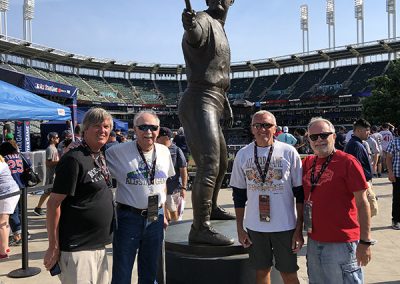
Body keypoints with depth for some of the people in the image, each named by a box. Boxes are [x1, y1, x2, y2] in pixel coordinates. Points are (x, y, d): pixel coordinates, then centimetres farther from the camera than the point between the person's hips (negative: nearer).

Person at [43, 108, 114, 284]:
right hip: (77, 249, -8)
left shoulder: (100, 158, 9)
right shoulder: (74, 159, -16)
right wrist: (53, 247, -15)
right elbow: (53, 203, -16)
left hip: (99, 246, 8)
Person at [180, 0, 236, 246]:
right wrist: (189, 25, -55)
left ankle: (212, 208, 40)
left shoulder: (220, 29, 25)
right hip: (200, 103, -10)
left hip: (213, 104, 10)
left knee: (221, 162, 22)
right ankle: (200, 229, -19)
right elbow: (195, 34, -33)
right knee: (209, 165, -20)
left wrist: (226, 105, 29)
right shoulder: (204, 20, -4)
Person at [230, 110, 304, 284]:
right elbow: (238, 194, 7)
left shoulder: (289, 152, -5)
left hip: (285, 225, -2)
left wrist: (299, 228, -4)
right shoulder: (242, 155, 1)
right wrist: (240, 228, 6)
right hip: (254, 226, 2)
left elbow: (300, 193, -2)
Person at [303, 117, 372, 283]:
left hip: (342, 243, -5)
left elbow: (362, 203, -12)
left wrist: (365, 241, -13)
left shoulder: (347, 162, -12)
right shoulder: (307, 163, 4)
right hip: (314, 241, 6)